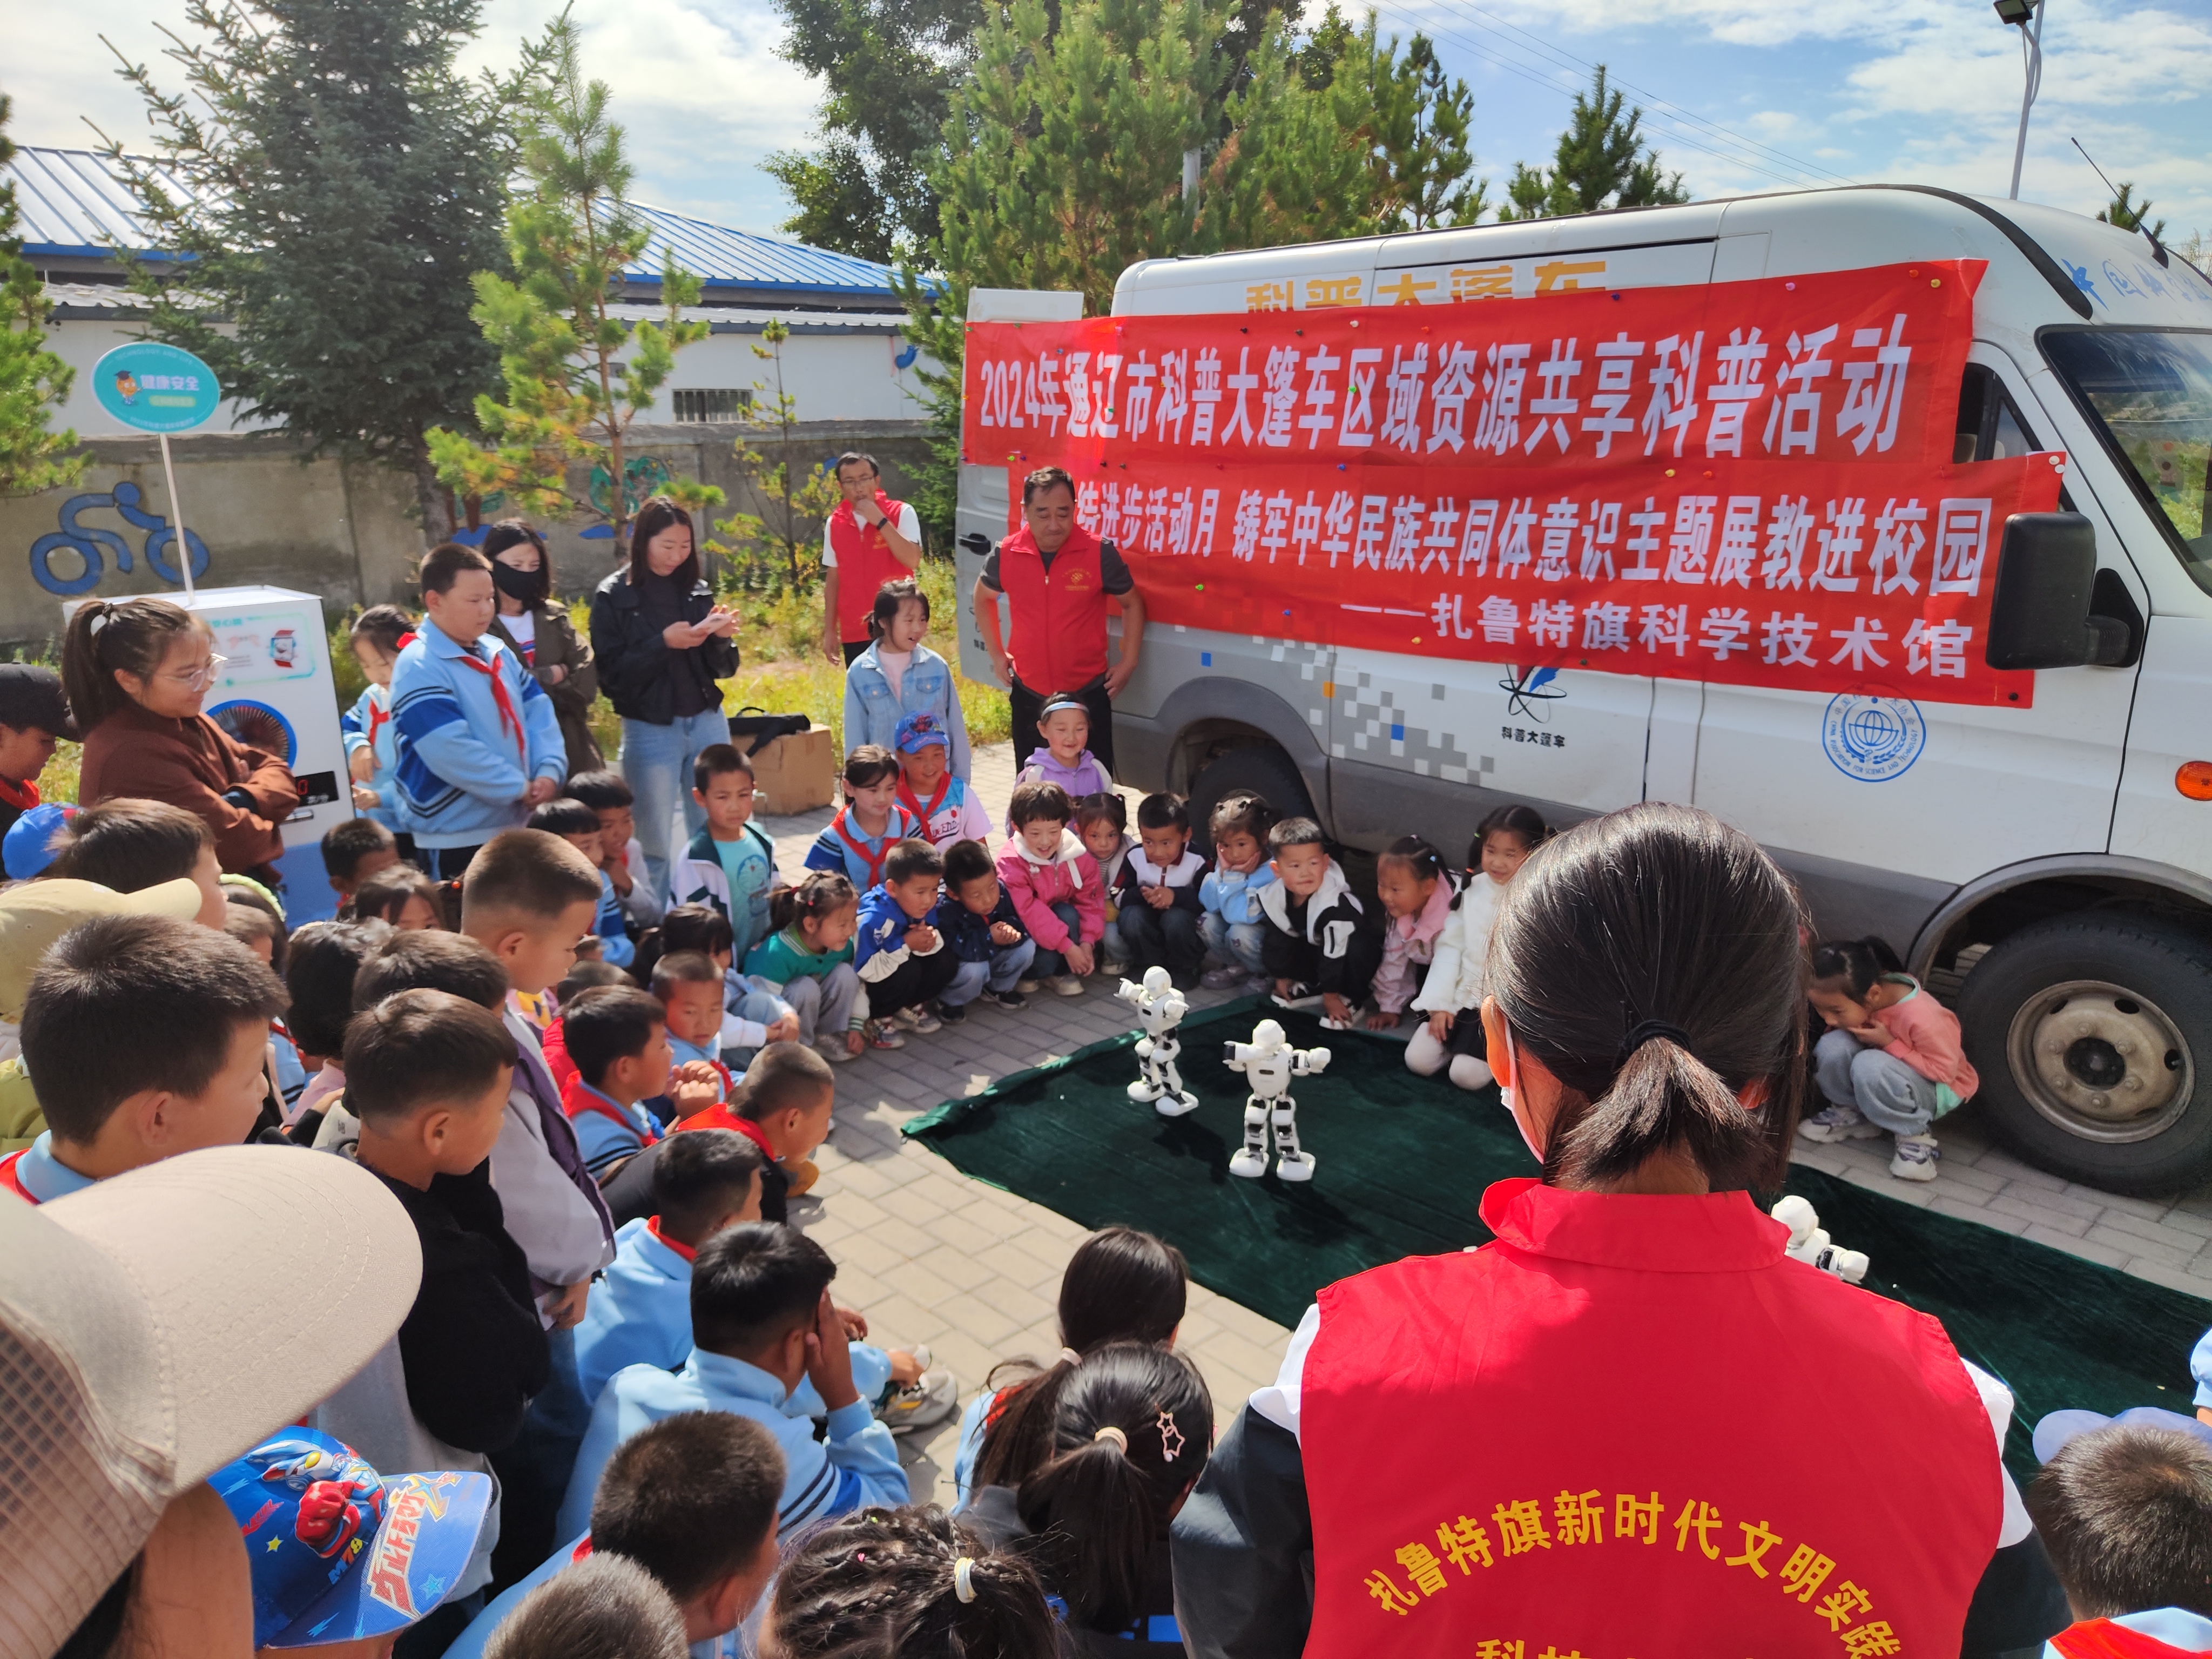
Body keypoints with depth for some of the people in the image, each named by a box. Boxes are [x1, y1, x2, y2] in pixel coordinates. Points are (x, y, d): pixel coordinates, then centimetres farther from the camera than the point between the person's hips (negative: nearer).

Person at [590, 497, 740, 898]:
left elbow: (723, 669, 9)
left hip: (708, 724, 3)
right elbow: (611, 675, -9)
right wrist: (663, 644, -19)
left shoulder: (697, 591, 6)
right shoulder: (613, 597, -4)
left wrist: (720, 638, -12)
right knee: (654, 844, 5)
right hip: (650, 732, -3)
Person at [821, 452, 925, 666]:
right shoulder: (834, 523, 6)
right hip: (854, 634, 3)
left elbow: (912, 560, -20)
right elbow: (832, 580, 11)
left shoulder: (902, 514, -5)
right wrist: (829, 630, 10)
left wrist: (880, 521, -20)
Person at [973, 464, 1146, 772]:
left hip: (1087, 692, -2)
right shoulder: (1006, 554, -6)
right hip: (1029, 694, 3)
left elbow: (1132, 603, 3)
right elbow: (983, 597, 15)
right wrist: (996, 654, 10)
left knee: (1094, 790, 4)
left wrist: (1128, 662, -3)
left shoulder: (1100, 553, -12)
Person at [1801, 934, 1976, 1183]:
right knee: (1832, 1046, -24)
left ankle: (1916, 1134, -14)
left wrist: (1889, 1043, -31)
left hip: (1937, 1088, -6)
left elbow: (1945, 1071, -23)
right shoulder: (1858, 998, -16)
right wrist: (1837, 1028, -19)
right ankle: (1853, 1114, 1)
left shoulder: (1922, 1018, -34)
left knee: (1869, 1066, -37)